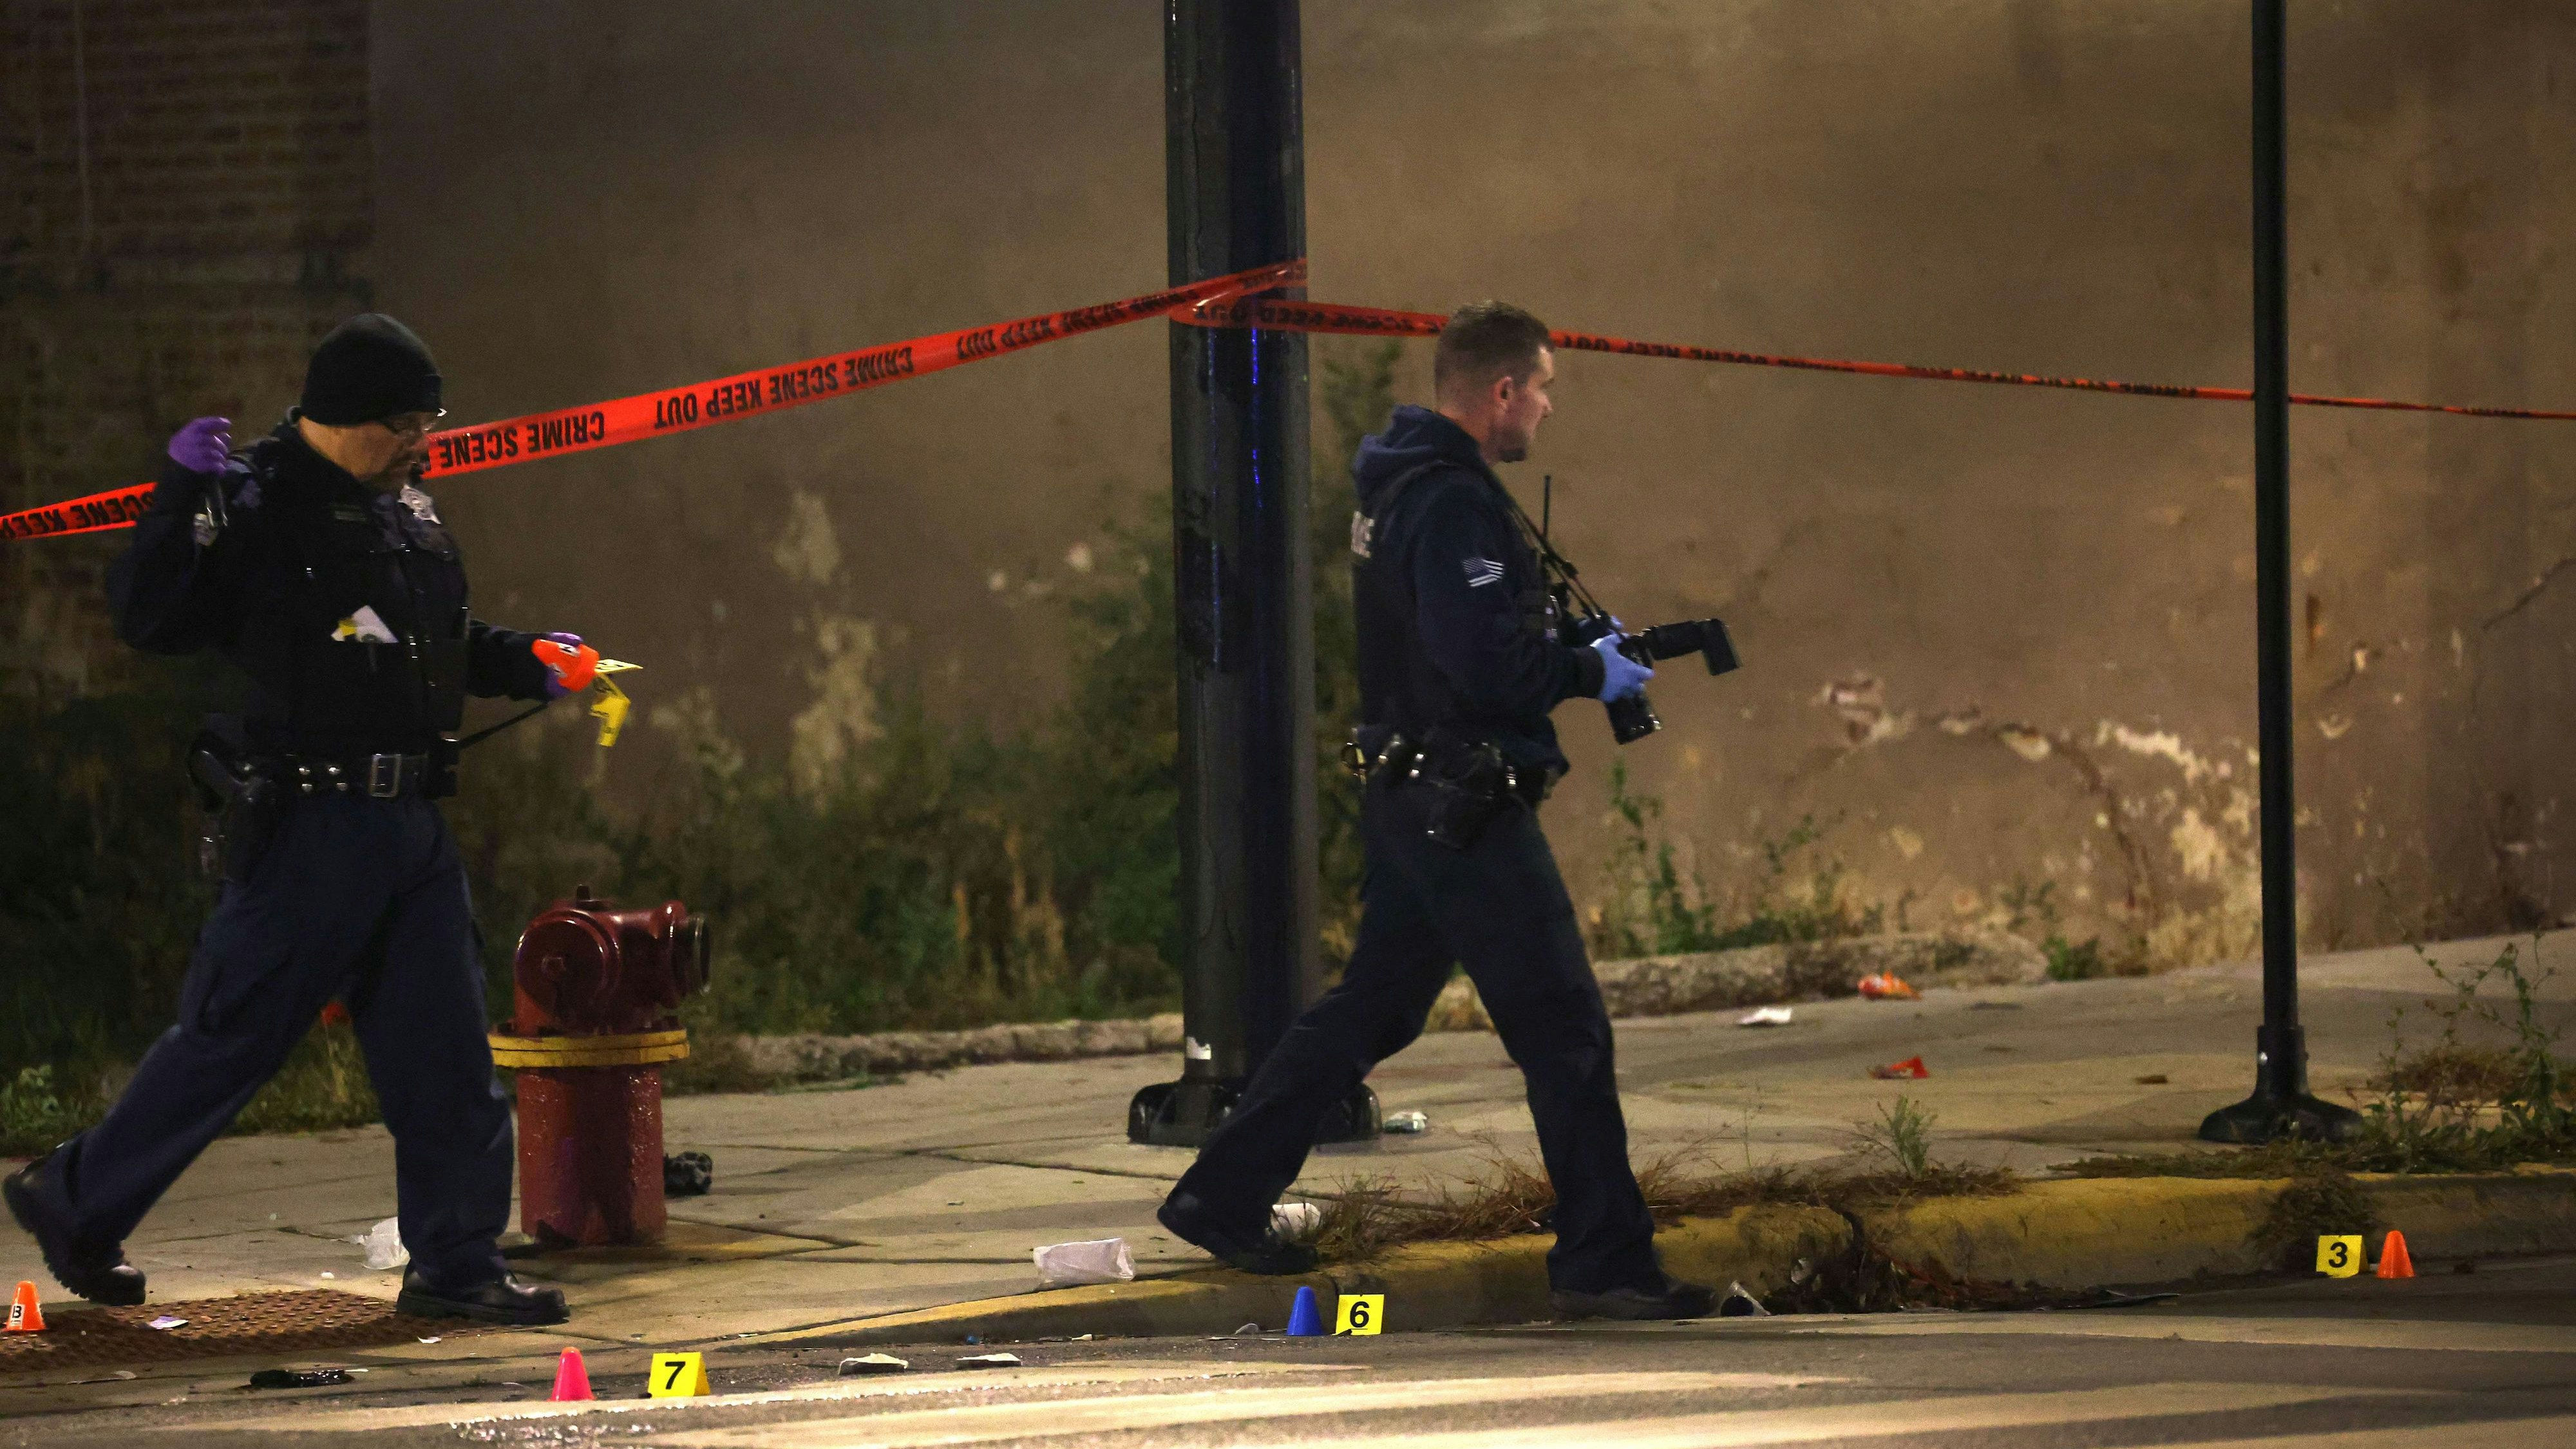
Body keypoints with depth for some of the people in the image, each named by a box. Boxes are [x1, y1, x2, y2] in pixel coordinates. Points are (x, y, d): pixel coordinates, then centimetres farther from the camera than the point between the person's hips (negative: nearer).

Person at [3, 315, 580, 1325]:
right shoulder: (259, 508, -11)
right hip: (308, 825, -8)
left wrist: (529, 666, 13)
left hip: (412, 823, 8)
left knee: (446, 1049, 6)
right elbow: (146, 618, -18)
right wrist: (183, 495, -27)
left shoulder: (409, 511, 15)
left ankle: (456, 1267, 12)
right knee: (231, 1035, -1)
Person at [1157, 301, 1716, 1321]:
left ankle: (1220, 1198, 22)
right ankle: (1604, 1265, -3)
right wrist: (1588, 675, -10)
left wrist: (1571, 647, 14)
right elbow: (1485, 664, -26)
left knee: (1369, 1010, 18)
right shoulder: (1453, 505, -19)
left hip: (1406, 800, 10)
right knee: (1565, 1034, -5)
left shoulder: (1397, 489, 14)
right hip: (1467, 809, -10)